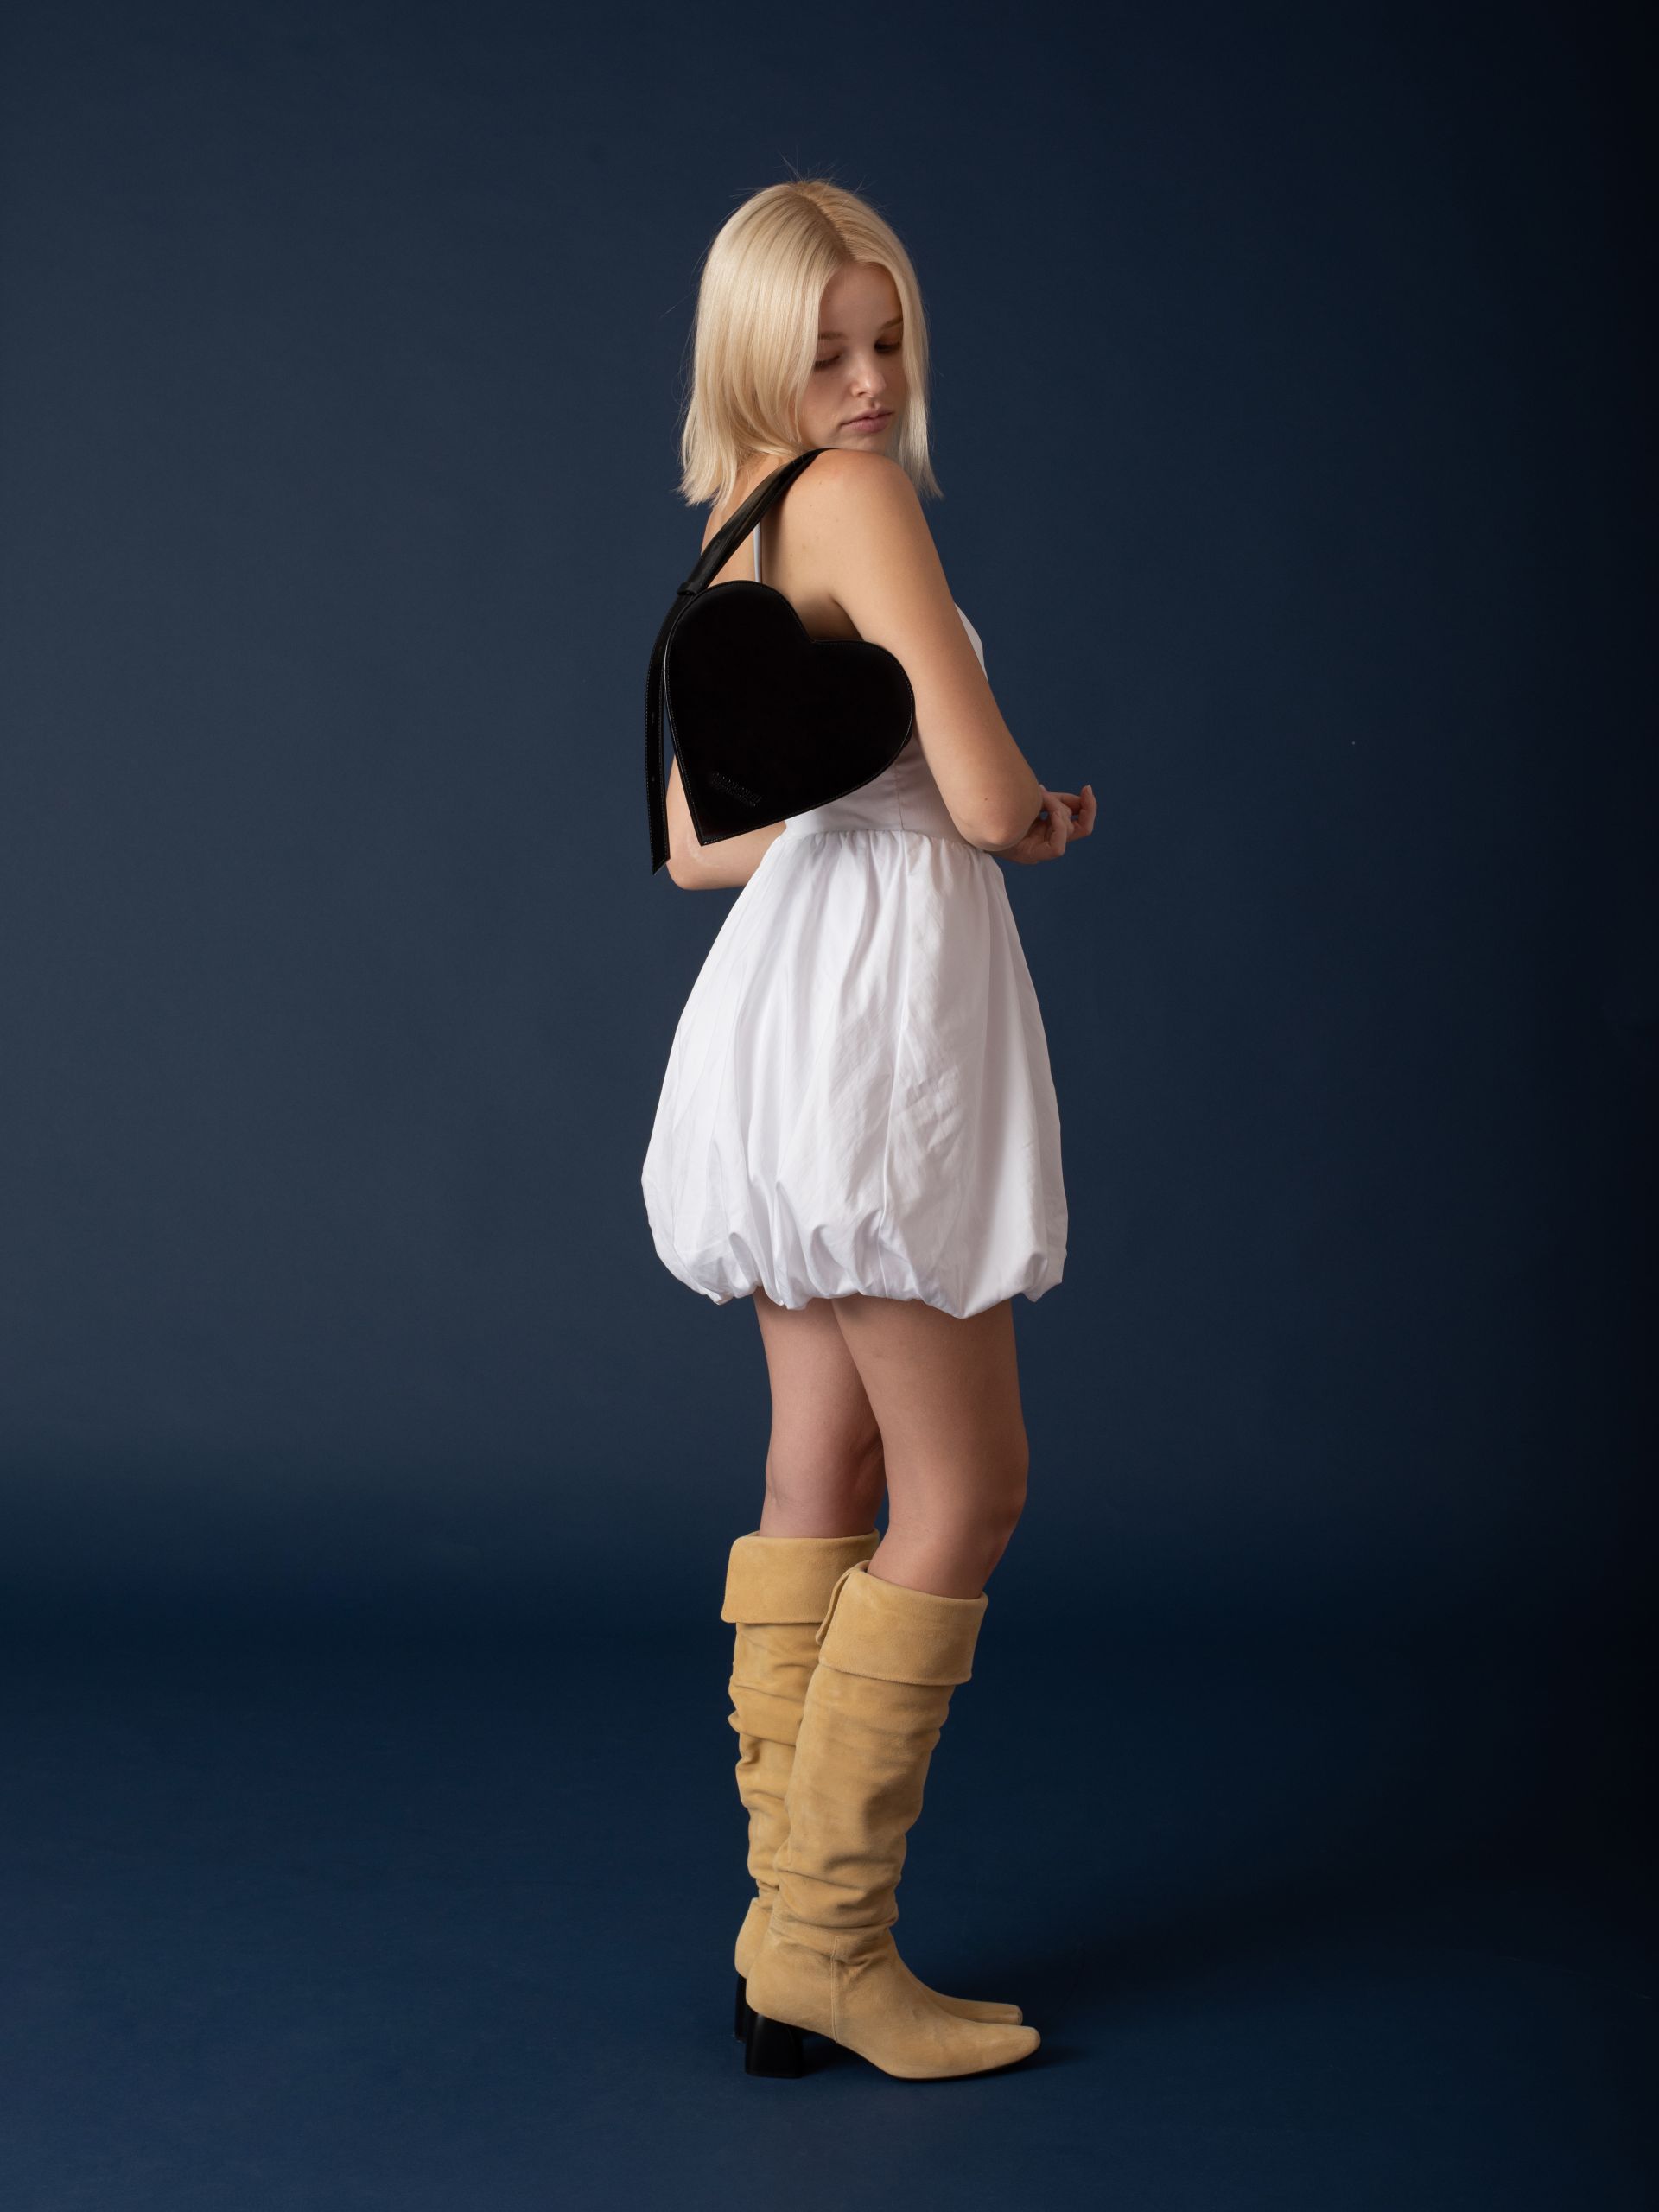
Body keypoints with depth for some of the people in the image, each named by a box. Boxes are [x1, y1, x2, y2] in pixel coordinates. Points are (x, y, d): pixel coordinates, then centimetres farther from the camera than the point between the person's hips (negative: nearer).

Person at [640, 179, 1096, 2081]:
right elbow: (985, 794, -16)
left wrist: (892, 808, 12)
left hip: (788, 1021, 10)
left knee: (826, 1474, 11)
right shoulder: (857, 496, -11)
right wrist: (1030, 814, 7)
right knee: (965, 1483, -2)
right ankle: (825, 1939, 3)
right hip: (875, 1009, -9)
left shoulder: (730, 538, 17)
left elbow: (694, 845, 20)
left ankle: (793, 1928, 16)